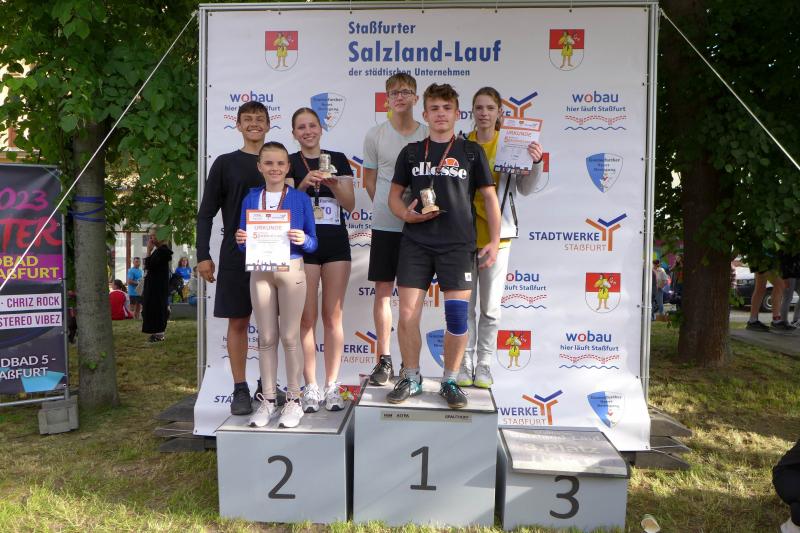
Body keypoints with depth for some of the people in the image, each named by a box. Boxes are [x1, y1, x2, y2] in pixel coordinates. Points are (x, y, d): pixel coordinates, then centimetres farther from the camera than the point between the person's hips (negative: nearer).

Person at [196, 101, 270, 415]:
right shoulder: (225, 164, 5)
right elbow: (206, 213, 4)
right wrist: (203, 255, -4)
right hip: (235, 256, -1)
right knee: (238, 321, 2)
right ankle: (240, 389, 11)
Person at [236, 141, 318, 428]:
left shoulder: (300, 198, 0)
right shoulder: (251, 198, 7)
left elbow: (312, 243, 1)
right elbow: (244, 239, 10)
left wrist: (303, 240, -21)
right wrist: (241, 240, -12)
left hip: (291, 271, -2)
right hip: (260, 272, 3)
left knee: (290, 337, 3)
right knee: (266, 338, 9)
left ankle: (293, 400, 15)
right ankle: (268, 399, 20)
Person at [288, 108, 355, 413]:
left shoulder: (338, 159, 10)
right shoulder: (289, 163, 5)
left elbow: (350, 205, 4)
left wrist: (333, 184, -13)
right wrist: (304, 185, -20)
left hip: (336, 244, 2)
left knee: (332, 316, 4)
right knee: (307, 318, 0)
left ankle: (332, 385, 12)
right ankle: (311, 387, 9)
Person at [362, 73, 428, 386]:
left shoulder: (428, 136, 3)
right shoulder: (375, 135, 4)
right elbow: (369, 180, 10)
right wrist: (388, 207, 4)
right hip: (385, 225, 1)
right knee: (383, 290, 3)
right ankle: (384, 360, 13)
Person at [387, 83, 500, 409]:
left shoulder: (471, 152, 7)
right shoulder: (411, 152, 11)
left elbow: (489, 197, 8)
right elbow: (394, 195, 14)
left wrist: (494, 241, 0)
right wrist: (406, 214, -9)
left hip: (458, 244, -1)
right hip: (416, 243, 2)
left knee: (457, 317, -3)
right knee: (407, 314, -1)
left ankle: (450, 381, 15)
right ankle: (411, 378, 17)